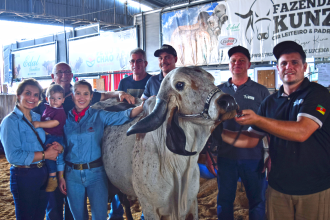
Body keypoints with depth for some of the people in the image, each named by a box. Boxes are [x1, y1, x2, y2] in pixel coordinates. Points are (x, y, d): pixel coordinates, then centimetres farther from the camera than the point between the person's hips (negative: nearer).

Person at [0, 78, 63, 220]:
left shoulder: (38, 118, 9)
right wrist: (45, 154, -17)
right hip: (24, 176, -7)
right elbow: (13, 156, -21)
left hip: (42, 174, 7)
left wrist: (57, 147, -7)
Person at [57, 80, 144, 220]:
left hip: (95, 173, -2)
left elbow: (123, 116, -18)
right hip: (72, 175, 2)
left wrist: (142, 106, -36)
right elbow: (61, 149, 6)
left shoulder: (99, 116, -2)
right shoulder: (66, 119, 3)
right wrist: (61, 176, 5)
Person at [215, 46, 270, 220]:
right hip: (225, 157, 2)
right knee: (224, 201, 14)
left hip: (253, 157, -1)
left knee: (257, 202, 11)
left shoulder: (261, 91, 1)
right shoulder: (219, 91, 6)